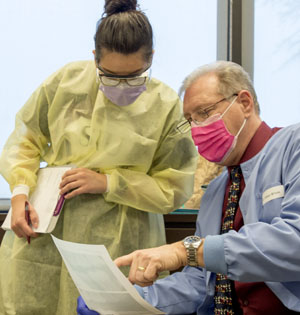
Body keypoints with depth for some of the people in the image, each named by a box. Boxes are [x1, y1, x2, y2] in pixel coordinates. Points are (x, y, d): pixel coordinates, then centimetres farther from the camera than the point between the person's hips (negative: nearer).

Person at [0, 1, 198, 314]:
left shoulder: (166, 106, -8)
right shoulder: (67, 80, -3)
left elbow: (174, 188, -4)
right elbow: (28, 137, 9)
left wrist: (107, 183, -14)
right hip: (43, 232, 2)